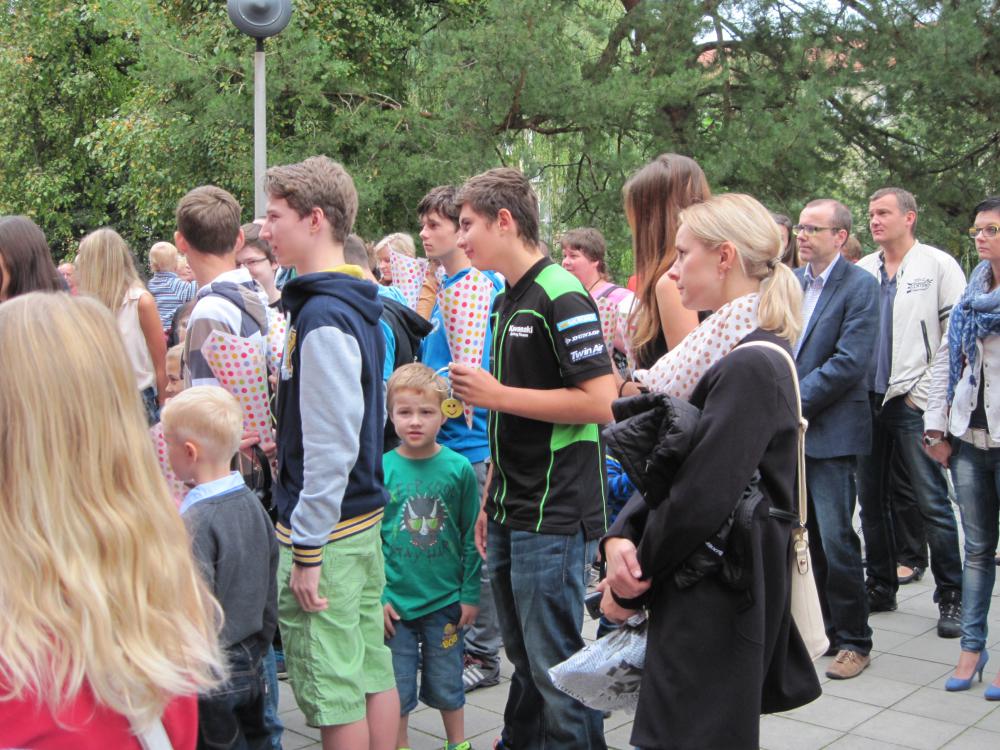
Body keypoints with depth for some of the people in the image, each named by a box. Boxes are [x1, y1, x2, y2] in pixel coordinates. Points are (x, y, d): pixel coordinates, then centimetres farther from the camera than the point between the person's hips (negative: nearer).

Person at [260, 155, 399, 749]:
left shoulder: (322, 316, -18)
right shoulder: (358, 305, 11)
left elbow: (331, 444, -22)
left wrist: (307, 550, -18)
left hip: (327, 529, -9)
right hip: (366, 519, 9)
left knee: (332, 690, 2)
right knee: (373, 671, 16)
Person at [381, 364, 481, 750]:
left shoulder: (458, 468, -7)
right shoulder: (379, 469, -7)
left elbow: (471, 536, -1)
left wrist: (470, 595, -1)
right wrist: (376, 596, -7)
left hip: (445, 601, 0)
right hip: (394, 601, 0)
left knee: (446, 684, 15)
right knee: (397, 687, 11)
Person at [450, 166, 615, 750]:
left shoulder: (562, 296, -15)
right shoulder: (507, 302, 14)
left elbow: (601, 402, -23)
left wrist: (496, 394, -19)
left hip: (556, 516, -9)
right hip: (513, 515, 9)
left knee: (557, 667, 1)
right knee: (525, 657, 19)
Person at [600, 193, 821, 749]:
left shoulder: (751, 366, -20)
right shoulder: (729, 353, 10)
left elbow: (700, 500, -23)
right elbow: (668, 471, 9)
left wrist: (631, 587, -9)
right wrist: (621, 537, -8)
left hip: (716, 605, -9)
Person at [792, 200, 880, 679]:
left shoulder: (859, 286, -8)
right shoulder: (789, 282, 11)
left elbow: (849, 362, -16)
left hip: (830, 432, -6)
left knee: (835, 540, -3)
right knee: (806, 537, 13)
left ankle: (853, 640, 11)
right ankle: (819, 629, 26)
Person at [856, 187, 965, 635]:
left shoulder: (938, 265, -2)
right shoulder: (861, 271, 11)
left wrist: (927, 392, -10)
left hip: (913, 402, -5)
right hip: (867, 399, 5)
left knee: (932, 503, -5)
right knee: (871, 501, 11)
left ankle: (951, 597, 6)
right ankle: (880, 589, 24)